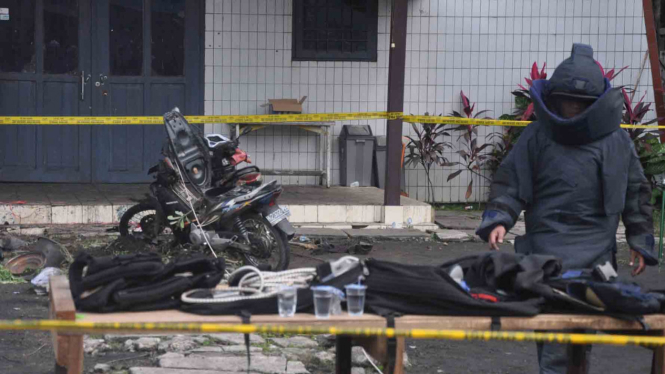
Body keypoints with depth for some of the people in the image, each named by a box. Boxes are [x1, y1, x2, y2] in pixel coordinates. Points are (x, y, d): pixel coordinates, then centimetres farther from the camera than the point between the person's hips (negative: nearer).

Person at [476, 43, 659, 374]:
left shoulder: (616, 140, 9)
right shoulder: (538, 136, 2)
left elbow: (636, 191, 17)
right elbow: (510, 182, 4)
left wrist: (640, 241, 14)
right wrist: (498, 220, -11)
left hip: (598, 250, 3)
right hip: (549, 247, -3)